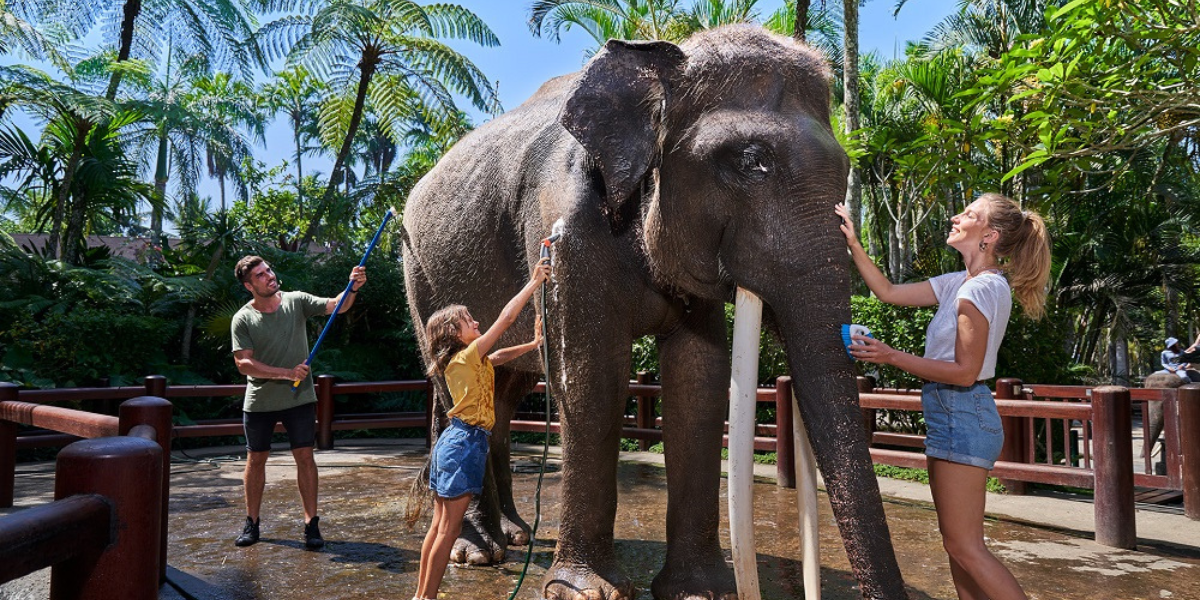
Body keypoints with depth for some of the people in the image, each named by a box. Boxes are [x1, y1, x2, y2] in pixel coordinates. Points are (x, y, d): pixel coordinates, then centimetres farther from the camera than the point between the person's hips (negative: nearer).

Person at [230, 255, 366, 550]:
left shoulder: (296, 301, -3)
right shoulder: (243, 319, -6)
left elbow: (335, 306, -12)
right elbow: (243, 363, -11)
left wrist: (352, 288, -33)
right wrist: (286, 373, -19)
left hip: (299, 397, 0)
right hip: (259, 401, 0)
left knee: (304, 456, 1)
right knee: (256, 459, 11)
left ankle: (311, 523, 10)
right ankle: (251, 523, 27)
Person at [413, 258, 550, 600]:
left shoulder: (466, 361, 12)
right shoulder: (467, 356, -13)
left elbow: (498, 357, 28)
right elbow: (506, 318, -15)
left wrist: (532, 345, 21)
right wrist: (534, 283, -10)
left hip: (453, 440, 9)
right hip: (466, 443, -9)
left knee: (439, 526, 14)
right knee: (449, 530, -2)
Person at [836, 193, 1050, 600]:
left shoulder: (983, 288, -16)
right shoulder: (959, 283, 12)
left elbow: (965, 372, -19)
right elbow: (889, 292, 16)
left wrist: (892, 357, -21)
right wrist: (853, 244, 10)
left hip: (963, 414, -10)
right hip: (951, 414, 10)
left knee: (964, 546, -5)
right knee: (958, 544, 13)